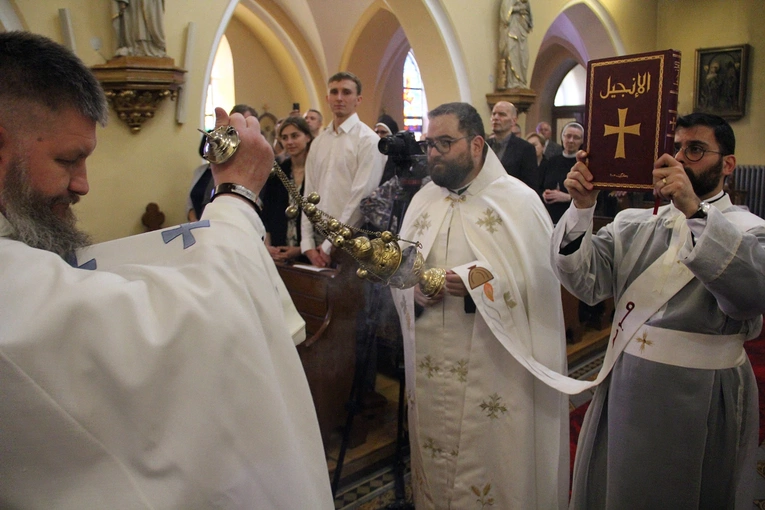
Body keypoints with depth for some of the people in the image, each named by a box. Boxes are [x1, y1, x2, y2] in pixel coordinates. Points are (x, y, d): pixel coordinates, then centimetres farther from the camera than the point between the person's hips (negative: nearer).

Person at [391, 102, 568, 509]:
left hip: (494, 367, -4)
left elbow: (542, 277, -11)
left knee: (492, 455, 6)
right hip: (430, 366, 5)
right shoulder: (423, 200, 11)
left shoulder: (518, 200, -5)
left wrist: (485, 280, -23)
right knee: (435, 456, 15)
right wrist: (413, 286, -8)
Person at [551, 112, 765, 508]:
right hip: (626, 387, 4)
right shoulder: (634, 224, 5)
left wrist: (694, 211, -37)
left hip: (703, 399, -3)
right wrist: (582, 208, -22)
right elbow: (585, 281, -9)